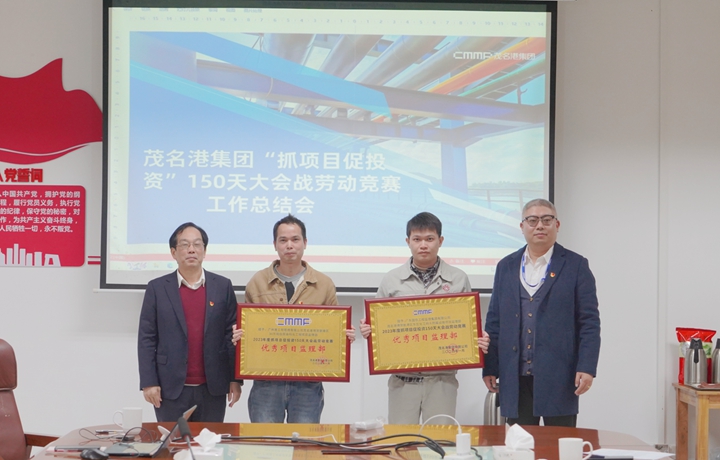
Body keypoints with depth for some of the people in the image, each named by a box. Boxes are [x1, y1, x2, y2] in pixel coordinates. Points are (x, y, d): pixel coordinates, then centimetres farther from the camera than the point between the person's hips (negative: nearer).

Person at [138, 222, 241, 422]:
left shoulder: (223, 286, 5)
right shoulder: (157, 288, 2)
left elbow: (232, 335, 4)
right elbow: (146, 339, 1)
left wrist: (235, 379, 0)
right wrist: (148, 382, -6)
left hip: (212, 389, 1)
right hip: (171, 389, -1)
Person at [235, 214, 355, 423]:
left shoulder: (324, 285, 5)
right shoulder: (257, 283, 6)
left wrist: (346, 336, -9)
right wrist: (239, 336, -9)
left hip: (307, 383, 0)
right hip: (266, 381, 0)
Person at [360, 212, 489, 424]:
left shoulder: (458, 279, 5)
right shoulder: (391, 280, 5)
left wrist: (479, 341, -9)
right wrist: (368, 331, -9)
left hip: (442, 378, 0)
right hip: (403, 379, 0)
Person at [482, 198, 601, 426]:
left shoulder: (576, 266, 3)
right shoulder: (506, 267, 12)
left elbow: (590, 322, -1)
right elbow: (494, 321, 12)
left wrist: (587, 368, -10)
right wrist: (490, 368, 6)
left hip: (558, 379, -3)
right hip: (515, 380, 3)